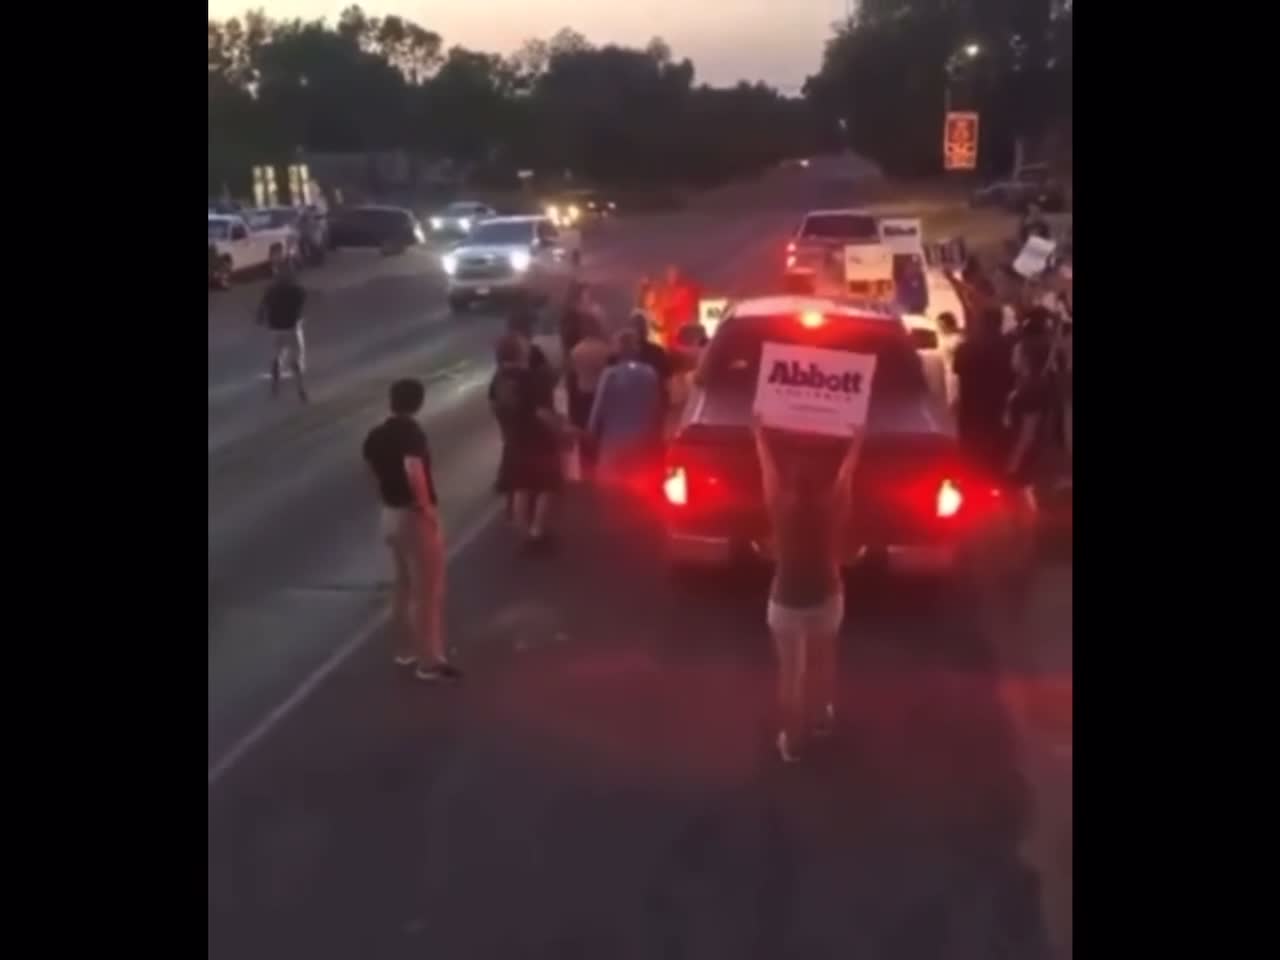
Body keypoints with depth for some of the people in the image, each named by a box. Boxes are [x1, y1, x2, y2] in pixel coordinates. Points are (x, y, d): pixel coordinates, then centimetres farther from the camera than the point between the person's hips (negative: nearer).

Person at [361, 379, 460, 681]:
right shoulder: (412, 433, -20)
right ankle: (430, 661, 6)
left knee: (404, 584, 21)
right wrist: (427, 506, -25)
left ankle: (406, 650, 31)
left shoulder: (376, 435, 5)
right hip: (416, 517, -8)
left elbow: (373, 472, 15)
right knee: (428, 591, 1)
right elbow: (413, 471, -35)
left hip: (391, 515, 8)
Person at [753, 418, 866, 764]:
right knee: (823, 660, 27)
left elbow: (768, 465, -5)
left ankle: (792, 741, 24)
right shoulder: (834, 504, -19)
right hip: (826, 598, 2)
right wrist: (857, 442, 15)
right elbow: (847, 470, -2)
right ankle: (820, 717, 49)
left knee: (790, 670, 14)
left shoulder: (780, 504, -21)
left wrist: (759, 433, 10)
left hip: (786, 601, -1)